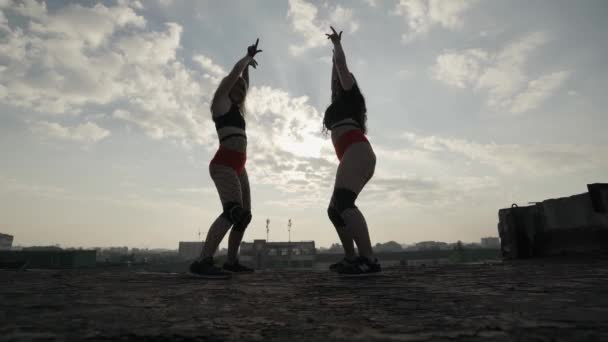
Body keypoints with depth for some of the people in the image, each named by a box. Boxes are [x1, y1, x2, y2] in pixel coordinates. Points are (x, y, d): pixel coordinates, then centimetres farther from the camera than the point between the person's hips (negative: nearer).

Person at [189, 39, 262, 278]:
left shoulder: (235, 108, 26)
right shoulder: (221, 101, 5)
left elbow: (244, 83, 39)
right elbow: (235, 73, 2)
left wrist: (249, 61, 39)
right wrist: (248, 58, 19)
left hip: (238, 166, 10)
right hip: (224, 164, -10)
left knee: (244, 214, 6)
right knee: (234, 211, -26)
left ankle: (231, 261, 12)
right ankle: (202, 262, -29)